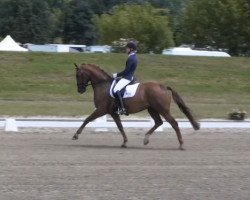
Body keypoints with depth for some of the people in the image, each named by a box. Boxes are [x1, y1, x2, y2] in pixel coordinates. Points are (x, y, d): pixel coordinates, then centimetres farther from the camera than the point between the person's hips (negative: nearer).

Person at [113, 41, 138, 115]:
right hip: (130, 76, 11)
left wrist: (117, 75, -10)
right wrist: (119, 74, 18)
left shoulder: (130, 58, -20)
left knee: (116, 89, -25)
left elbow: (126, 71, -21)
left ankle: (122, 108, -30)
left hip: (127, 78, -11)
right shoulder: (134, 57, 11)